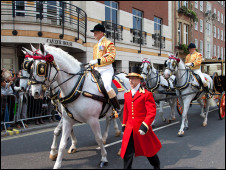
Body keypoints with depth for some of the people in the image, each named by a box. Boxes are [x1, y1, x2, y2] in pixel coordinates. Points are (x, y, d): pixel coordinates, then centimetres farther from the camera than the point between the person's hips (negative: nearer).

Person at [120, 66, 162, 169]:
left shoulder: (146, 94, -11)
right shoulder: (127, 94, 8)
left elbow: (152, 112, -15)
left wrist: (145, 126, -23)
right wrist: (124, 125, 15)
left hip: (142, 129, -4)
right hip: (129, 130, 4)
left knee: (148, 150, 17)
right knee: (127, 154, 2)